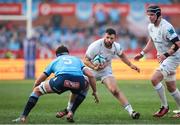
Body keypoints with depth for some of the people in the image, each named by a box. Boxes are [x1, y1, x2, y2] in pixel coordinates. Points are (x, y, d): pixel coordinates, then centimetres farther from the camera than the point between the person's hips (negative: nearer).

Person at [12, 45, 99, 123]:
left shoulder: (55, 61, 36)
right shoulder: (77, 59, 38)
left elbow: (38, 81, 40)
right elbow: (90, 75, 23)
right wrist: (94, 92, 32)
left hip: (62, 80, -1)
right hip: (78, 81, 1)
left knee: (37, 90, 21)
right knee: (85, 87, 39)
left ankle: (23, 117, 10)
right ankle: (71, 113, 26)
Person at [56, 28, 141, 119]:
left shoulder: (116, 47, -14)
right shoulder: (95, 46, -28)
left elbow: (122, 55, 11)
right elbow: (85, 60, -21)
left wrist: (130, 65, 10)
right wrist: (94, 67, -38)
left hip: (106, 71, 1)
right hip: (91, 70, -1)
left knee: (115, 90, -20)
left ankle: (131, 111, -18)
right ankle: (68, 109, 18)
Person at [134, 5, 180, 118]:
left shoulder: (166, 27, -22)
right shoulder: (151, 26, 5)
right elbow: (152, 41, 23)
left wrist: (165, 54, -33)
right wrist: (142, 53, 16)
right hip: (164, 58, 9)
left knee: (155, 79, -20)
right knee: (171, 87, 13)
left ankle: (164, 106, -6)